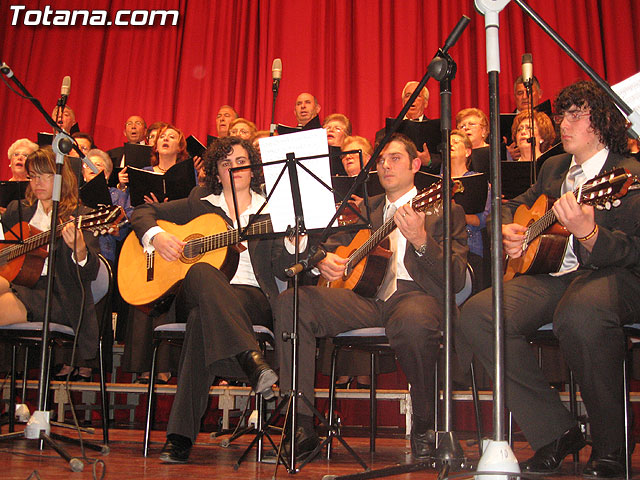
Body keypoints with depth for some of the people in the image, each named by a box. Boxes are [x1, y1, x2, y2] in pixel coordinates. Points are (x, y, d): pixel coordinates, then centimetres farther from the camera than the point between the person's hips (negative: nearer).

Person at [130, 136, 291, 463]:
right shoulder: (199, 204, 20)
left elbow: (280, 268, 5)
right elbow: (143, 212, 20)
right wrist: (156, 236, -2)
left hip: (253, 299, -1)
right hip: (191, 296, 1)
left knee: (201, 319, -37)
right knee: (202, 273, -38)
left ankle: (181, 436, -39)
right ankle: (251, 361, -52)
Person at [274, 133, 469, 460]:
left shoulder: (443, 210, 11)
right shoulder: (366, 209, 25)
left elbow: (456, 280, -2)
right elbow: (331, 242, 22)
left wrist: (421, 240, -20)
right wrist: (323, 259, -3)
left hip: (413, 294, -4)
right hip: (365, 295, 4)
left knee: (413, 323, -41)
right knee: (291, 303, -20)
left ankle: (424, 427, -14)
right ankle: (301, 425, -18)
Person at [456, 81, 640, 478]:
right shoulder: (554, 167, 20)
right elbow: (514, 205, 32)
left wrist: (588, 232, -33)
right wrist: (506, 230, 9)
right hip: (552, 274, 6)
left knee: (580, 314, -43)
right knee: (476, 315, -21)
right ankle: (557, 432, -11)